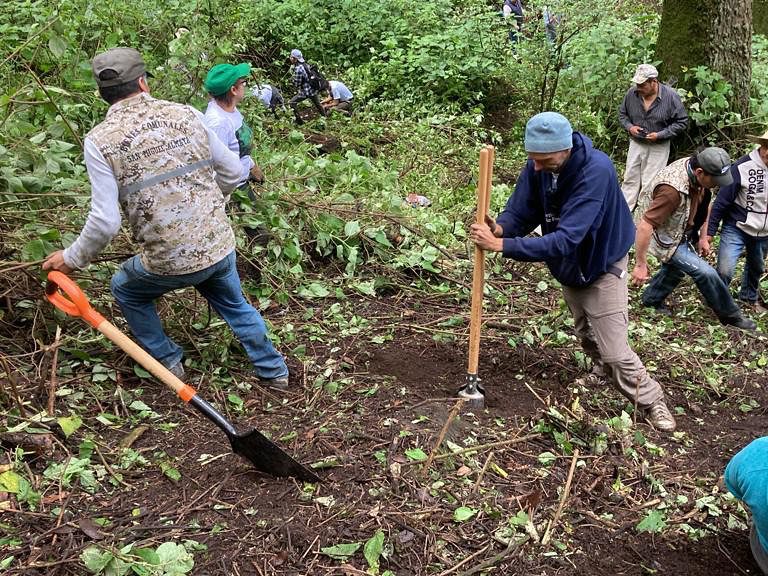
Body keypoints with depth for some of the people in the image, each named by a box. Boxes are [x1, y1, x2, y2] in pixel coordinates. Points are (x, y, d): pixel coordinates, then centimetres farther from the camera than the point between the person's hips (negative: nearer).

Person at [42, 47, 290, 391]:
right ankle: (274, 371, 38)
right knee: (234, 304, 30)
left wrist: (72, 259, 5)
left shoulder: (100, 140, -8)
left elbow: (105, 222, -13)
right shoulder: (185, 114, 1)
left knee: (125, 290, 29)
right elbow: (233, 172, 7)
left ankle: (168, 363, 35)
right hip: (220, 246, 3)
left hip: (170, 260, -3)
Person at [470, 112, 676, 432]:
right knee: (587, 339, 23)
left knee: (614, 351, -5)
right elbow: (520, 212, -16)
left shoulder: (596, 171, -39)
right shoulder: (538, 165, -20)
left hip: (603, 266, -7)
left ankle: (651, 403, 21)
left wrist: (501, 245, -48)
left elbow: (565, 240, -45)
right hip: (569, 268, 7)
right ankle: (624, 388, 48)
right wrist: (500, 228, -41)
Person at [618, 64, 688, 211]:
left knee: (649, 183, 2)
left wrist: (660, 135, -18)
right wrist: (630, 127, -11)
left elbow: (682, 122, -9)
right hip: (636, 143, 3)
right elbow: (622, 113, 8)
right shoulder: (631, 93, -10)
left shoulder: (670, 96, -17)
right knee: (630, 178, 7)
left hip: (658, 147, -3)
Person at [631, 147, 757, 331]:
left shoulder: (693, 166, -11)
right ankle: (730, 315, 11)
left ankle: (652, 299, 49)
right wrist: (640, 265, -31)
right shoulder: (673, 189, -38)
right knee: (705, 272, -9)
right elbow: (645, 225, -36)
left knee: (675, 268, 27)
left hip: (680, 232, 9)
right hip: (664, 238, -9)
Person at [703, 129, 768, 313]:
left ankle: (750, 297, 49)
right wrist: (708, 235, -16)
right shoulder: (742, 167, -22)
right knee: (725, 270, -14)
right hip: (736, 228, -5)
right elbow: (721, 203, -16)